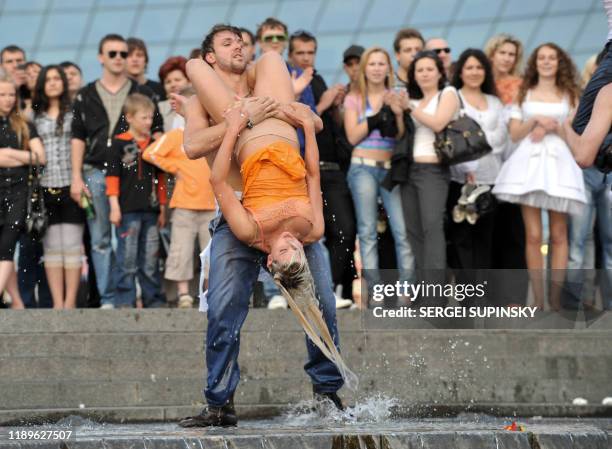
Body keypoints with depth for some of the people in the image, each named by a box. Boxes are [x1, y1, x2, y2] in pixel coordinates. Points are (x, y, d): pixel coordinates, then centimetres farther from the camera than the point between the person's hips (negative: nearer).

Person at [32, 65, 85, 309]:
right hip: (46, 187, 2)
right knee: (51, 247, 1)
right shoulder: (35, 117, 13)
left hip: (70, 186, -2)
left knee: (72, 245, -3)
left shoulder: (75, 113, 6)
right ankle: (57, 302, 3)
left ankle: (70, 301, -1)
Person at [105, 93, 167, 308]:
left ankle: (154, 299, 12)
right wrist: (114, 206, -8)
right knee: (127, 258, -3)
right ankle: (125, 301, 0)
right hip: (128, 210, -4)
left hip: (150, 210, 4)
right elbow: (112, 176, -3)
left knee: (151, 259, 7)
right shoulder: (120, 143, -1)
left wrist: (162, 207, 17)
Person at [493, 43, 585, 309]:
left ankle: (556, 300, -1)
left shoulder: (570, 95, 13)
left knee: (558, 236, -2)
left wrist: (554, 128, -6)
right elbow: (514, 133, 7)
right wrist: (535, 120, -8)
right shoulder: (523, 94, 14)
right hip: (529, 162, 0)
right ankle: (538, 302, -4)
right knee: (533, 236, -6)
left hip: (559, 163, 0)